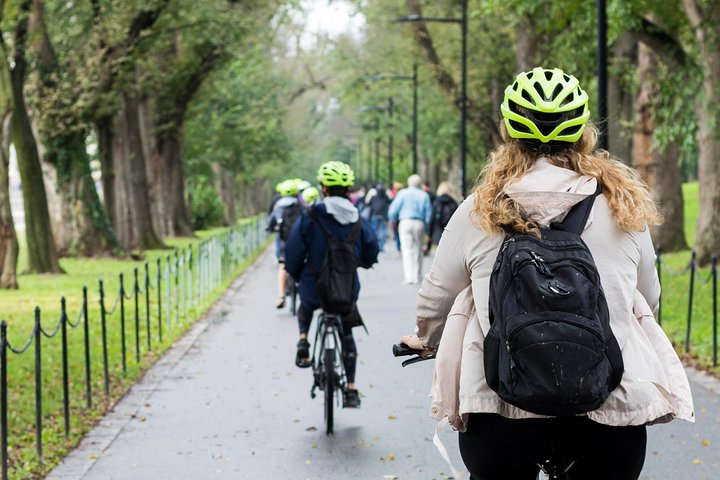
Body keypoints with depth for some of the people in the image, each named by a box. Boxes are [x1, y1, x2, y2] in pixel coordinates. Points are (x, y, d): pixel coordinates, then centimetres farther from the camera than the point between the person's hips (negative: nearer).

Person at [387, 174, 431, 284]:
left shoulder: (403, 193, 2)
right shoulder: (424, 195, 8)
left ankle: (409, 277, -15)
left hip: (405, 222, -2)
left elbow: (393, 209, -1)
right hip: (419, 223, 2)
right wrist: (426, 228, 14)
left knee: (407, 250, -4)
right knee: (418, 250, 10)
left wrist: (392, 220, 18)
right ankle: (416, 277, 12)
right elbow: (428, 214, 6)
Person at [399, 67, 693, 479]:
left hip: (502, 411, 0)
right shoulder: (625, 209, 1)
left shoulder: (479, 212, -1)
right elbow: (648, 301, 15)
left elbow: (436, 297, 10)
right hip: (611, 413, 1)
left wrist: (426, 339, 32)